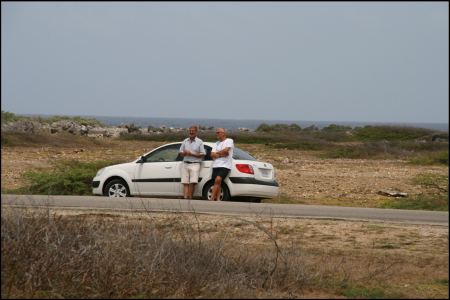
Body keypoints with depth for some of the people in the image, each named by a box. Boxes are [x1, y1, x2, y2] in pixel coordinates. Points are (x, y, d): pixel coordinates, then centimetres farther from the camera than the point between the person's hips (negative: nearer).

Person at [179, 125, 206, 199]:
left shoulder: (199, 142, 4)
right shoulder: (185, 141, 16)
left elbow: (203, 154, -2)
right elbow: (180, 153, 18)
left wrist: (191, 154, -11)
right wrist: (184, 153, -7)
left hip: (195, 164, -4)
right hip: (185, 164, 4)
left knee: (192, 182, -14)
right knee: (185, 182, -5)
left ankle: (190, 198, -10)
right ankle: (185, 198, -11)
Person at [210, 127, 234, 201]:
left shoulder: (229, 141, 5)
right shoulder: (216, 144, 22)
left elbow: (226, 150, -12)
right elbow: (212, 155, 9)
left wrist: (217, 153, 3)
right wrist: (221, 154, -6)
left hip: (225, 165, -6)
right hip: (216, 165, 6)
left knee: (218, 180, -23)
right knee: (218, 183, -1)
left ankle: (212, 198, -23)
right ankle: (218, 199, -2)